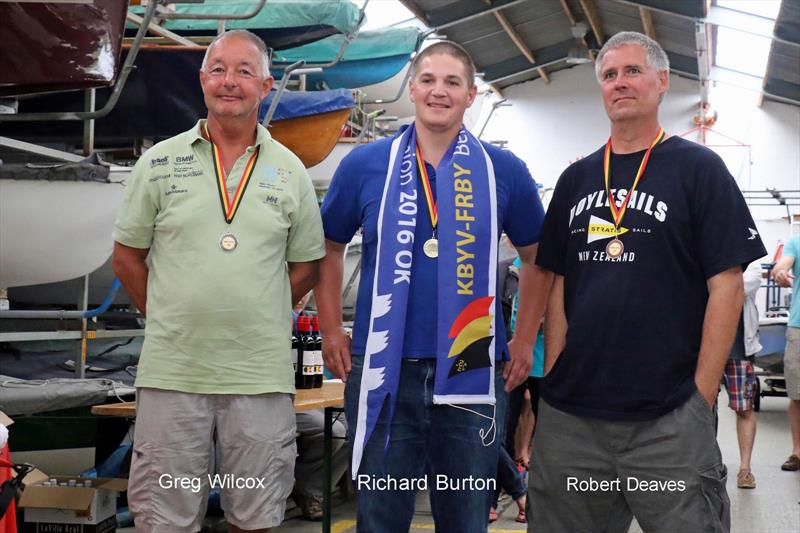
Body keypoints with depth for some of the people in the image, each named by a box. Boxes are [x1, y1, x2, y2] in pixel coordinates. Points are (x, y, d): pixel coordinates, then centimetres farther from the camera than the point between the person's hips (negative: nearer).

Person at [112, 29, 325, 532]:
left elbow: (306, 264, 12)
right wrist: (166, 318, 7)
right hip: (171, 372, 0)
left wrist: (258, 319, 6)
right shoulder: (160, 162, 4)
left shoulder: (290, 171, 6)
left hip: (262, 374, 1)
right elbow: (127, 256, 9)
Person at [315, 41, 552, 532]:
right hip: (381, 375, 0)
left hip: (472, 376, 1)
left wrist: (525, 340, 8)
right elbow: (329, 249, 13)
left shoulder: (504, 171, 2)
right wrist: (332, 331, 7)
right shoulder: (365, 165, 2)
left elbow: (537, 257, 13)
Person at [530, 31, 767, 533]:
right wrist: (554, 376, 4)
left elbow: (726, 286, -5)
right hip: (568, 412, 4)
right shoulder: (576, 178, 13)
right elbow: (558, 284, 14)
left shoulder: (698, 168, 0)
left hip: (669, 419, -4)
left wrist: (702, 396, -11)